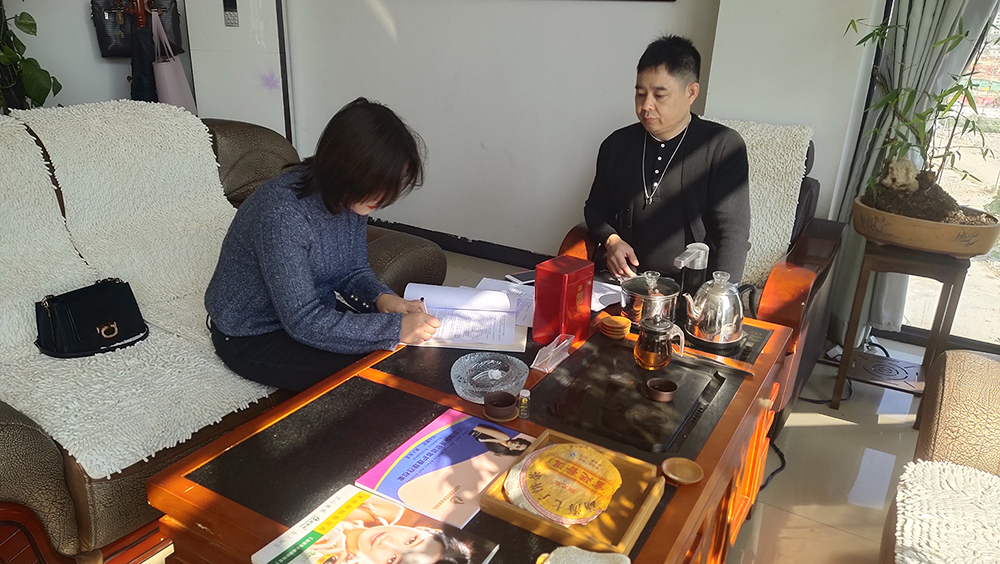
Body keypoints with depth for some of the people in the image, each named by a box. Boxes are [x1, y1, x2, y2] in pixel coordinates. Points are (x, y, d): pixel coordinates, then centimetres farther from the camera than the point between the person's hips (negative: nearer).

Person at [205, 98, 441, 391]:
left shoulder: (351, 197, -9)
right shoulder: (283, 210, -33)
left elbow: (355, 271, 4)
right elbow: (303, 321, -31)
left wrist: (382, 297, -18)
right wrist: (395, 328, -33)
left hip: (316, 310, 7)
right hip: (252, 337, -7)